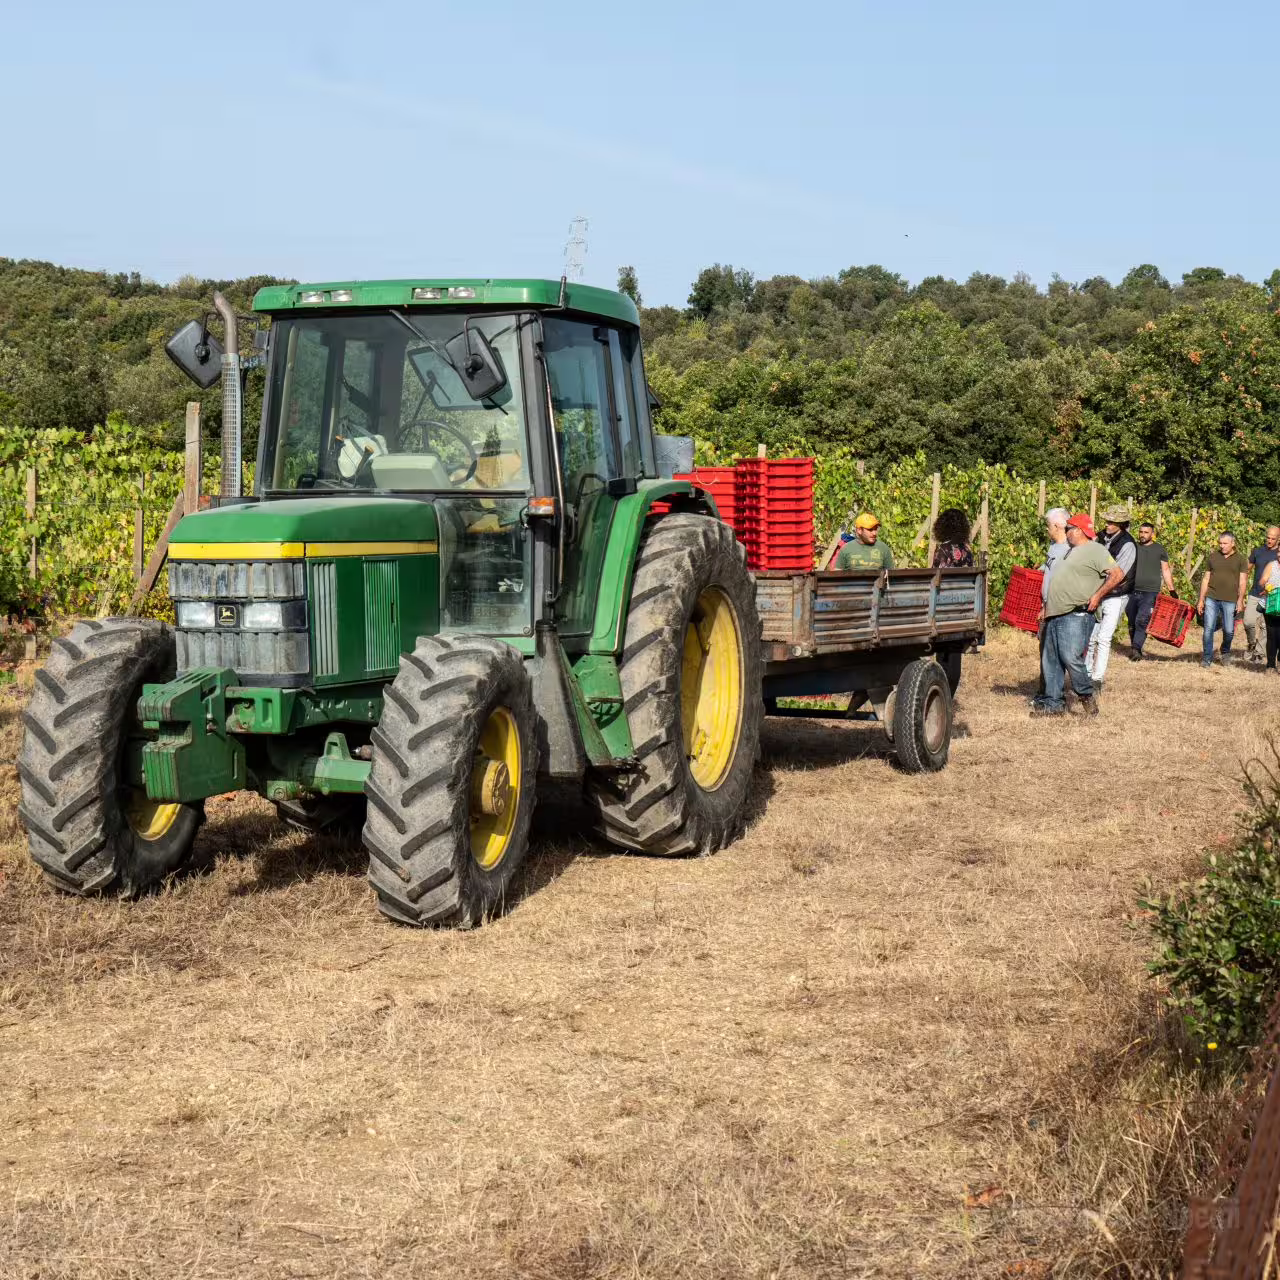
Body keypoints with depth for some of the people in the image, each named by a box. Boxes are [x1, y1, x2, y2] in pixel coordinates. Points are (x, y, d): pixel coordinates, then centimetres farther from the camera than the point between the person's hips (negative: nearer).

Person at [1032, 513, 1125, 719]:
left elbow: (1118, 574, -16)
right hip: (1056, 615, 10)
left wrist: (1097, 596, -16)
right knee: (1051, 661, 8)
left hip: (1076, 615, -10)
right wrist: (1047, 607, 24)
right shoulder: (1072, 552, 24)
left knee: (1071, 657, -17)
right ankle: (1054, 702, 13)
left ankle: (1087, 695, 2)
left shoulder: (1095, 550, -6)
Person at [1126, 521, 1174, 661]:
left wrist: (1172, 590, 6)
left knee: (1142, 621, -16)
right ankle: (1134, 648, 15)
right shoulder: (1133, 548, 11)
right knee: (1132, 622, 5)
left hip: (1150, 592, -3)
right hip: (1132, 591, 3)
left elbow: (1166, 571, 10)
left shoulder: (1159, 550, 6)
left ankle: (1136, 649, -17)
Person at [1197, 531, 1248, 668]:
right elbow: (1206, 579, 14)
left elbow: (1242, 582, 1)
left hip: (1230, 601, -2)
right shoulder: (1213, 557, 12)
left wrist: (1240, 601, -10)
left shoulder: (1240, 560, 5)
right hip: (1212, 599, 2)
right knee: (1208, 628, -5)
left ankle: (1226, 653, 26)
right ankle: (1207, 658, 3)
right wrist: (1201, 600, 9)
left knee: (1228, 630, 0)